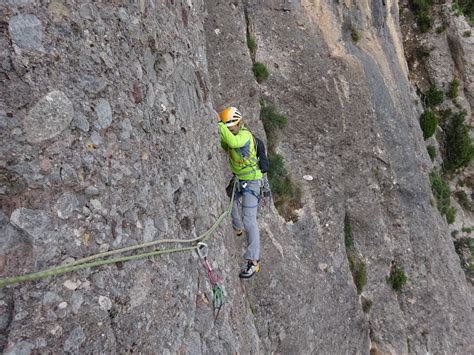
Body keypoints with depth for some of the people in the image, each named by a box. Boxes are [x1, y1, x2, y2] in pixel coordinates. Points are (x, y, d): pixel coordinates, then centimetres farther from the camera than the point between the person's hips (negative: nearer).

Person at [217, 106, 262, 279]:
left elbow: (233, 142, -45)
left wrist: (218, 123, -43)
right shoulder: (232, 134, 2)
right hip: (238, 179, 9)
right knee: (231, 205, 27)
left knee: (249, 219, -12)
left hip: (251, 181, -9)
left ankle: (253, 262, -9)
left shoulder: (245, 135, -25)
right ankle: (237, 228, 58)